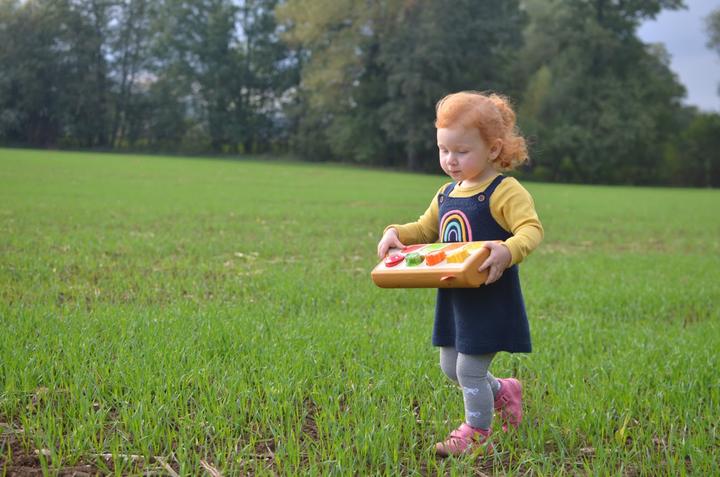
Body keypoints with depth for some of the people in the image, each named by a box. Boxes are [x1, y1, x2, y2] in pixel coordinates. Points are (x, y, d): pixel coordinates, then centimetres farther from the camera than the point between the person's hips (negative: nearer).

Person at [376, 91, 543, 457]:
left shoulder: (504, 192, -15)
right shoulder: (446, 194, 10)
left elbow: (531, 229, -25)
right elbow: (425, 229, 22)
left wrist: (509, 251, -44)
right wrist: (396, 233, 2)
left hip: (489, 300, -8)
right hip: (453, 299, 8)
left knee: (469, 369, -2)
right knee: (450, 367, 18)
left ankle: (477, 436, 17)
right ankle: (502, 392, 42)